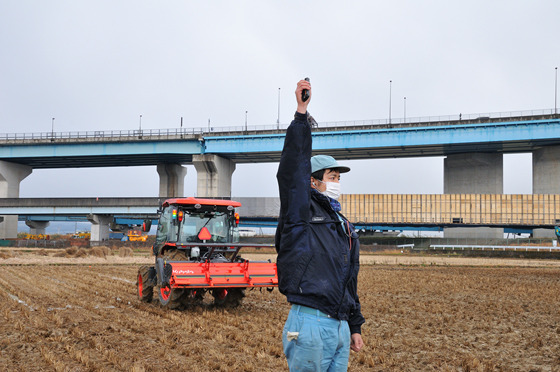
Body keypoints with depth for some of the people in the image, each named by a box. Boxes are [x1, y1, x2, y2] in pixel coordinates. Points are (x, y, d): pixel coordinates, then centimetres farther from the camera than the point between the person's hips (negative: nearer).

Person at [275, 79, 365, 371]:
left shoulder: (345, 229, 21)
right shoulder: (301, 214, -1)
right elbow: (294, 164, -13)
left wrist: (355, 327, 22)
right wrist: (301, 112, -16)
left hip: (340, 327, 7)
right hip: (310, 324, -7)